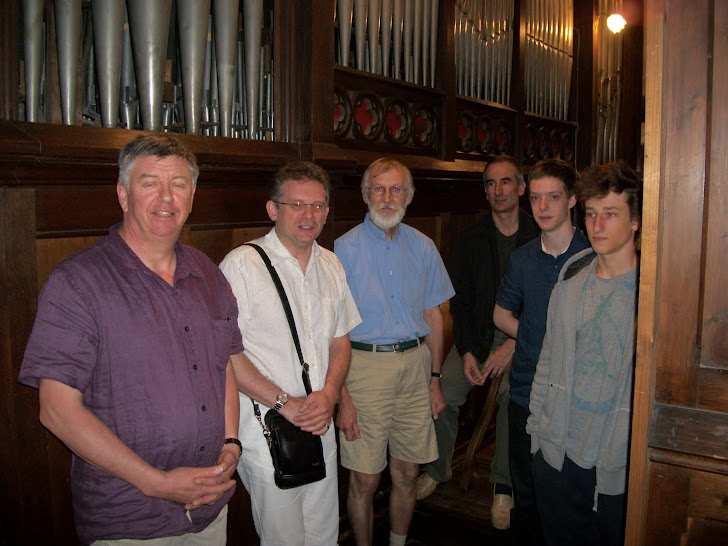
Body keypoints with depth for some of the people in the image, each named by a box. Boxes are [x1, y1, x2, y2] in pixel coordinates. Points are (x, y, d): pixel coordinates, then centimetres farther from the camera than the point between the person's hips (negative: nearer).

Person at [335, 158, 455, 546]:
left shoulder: (423, 247, 7)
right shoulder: (345, 249, -5)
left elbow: (433, 316, 13)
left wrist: (434, 380, 10)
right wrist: (343, 397, -12)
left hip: (415, 364, 4)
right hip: (365, 365, -3)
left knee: (407, 473, 13)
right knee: (365, 480, 6)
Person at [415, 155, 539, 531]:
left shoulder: (538, 239, -3)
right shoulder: (471, 239, 4)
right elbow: (459, 300, 4)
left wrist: (512, 346, -12)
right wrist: (467, 351, -6)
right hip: (476, 333, 2)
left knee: (514, 394, -21)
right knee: (442, 391, -11)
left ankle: (503, 487, 1)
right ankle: (437, 470, 15)